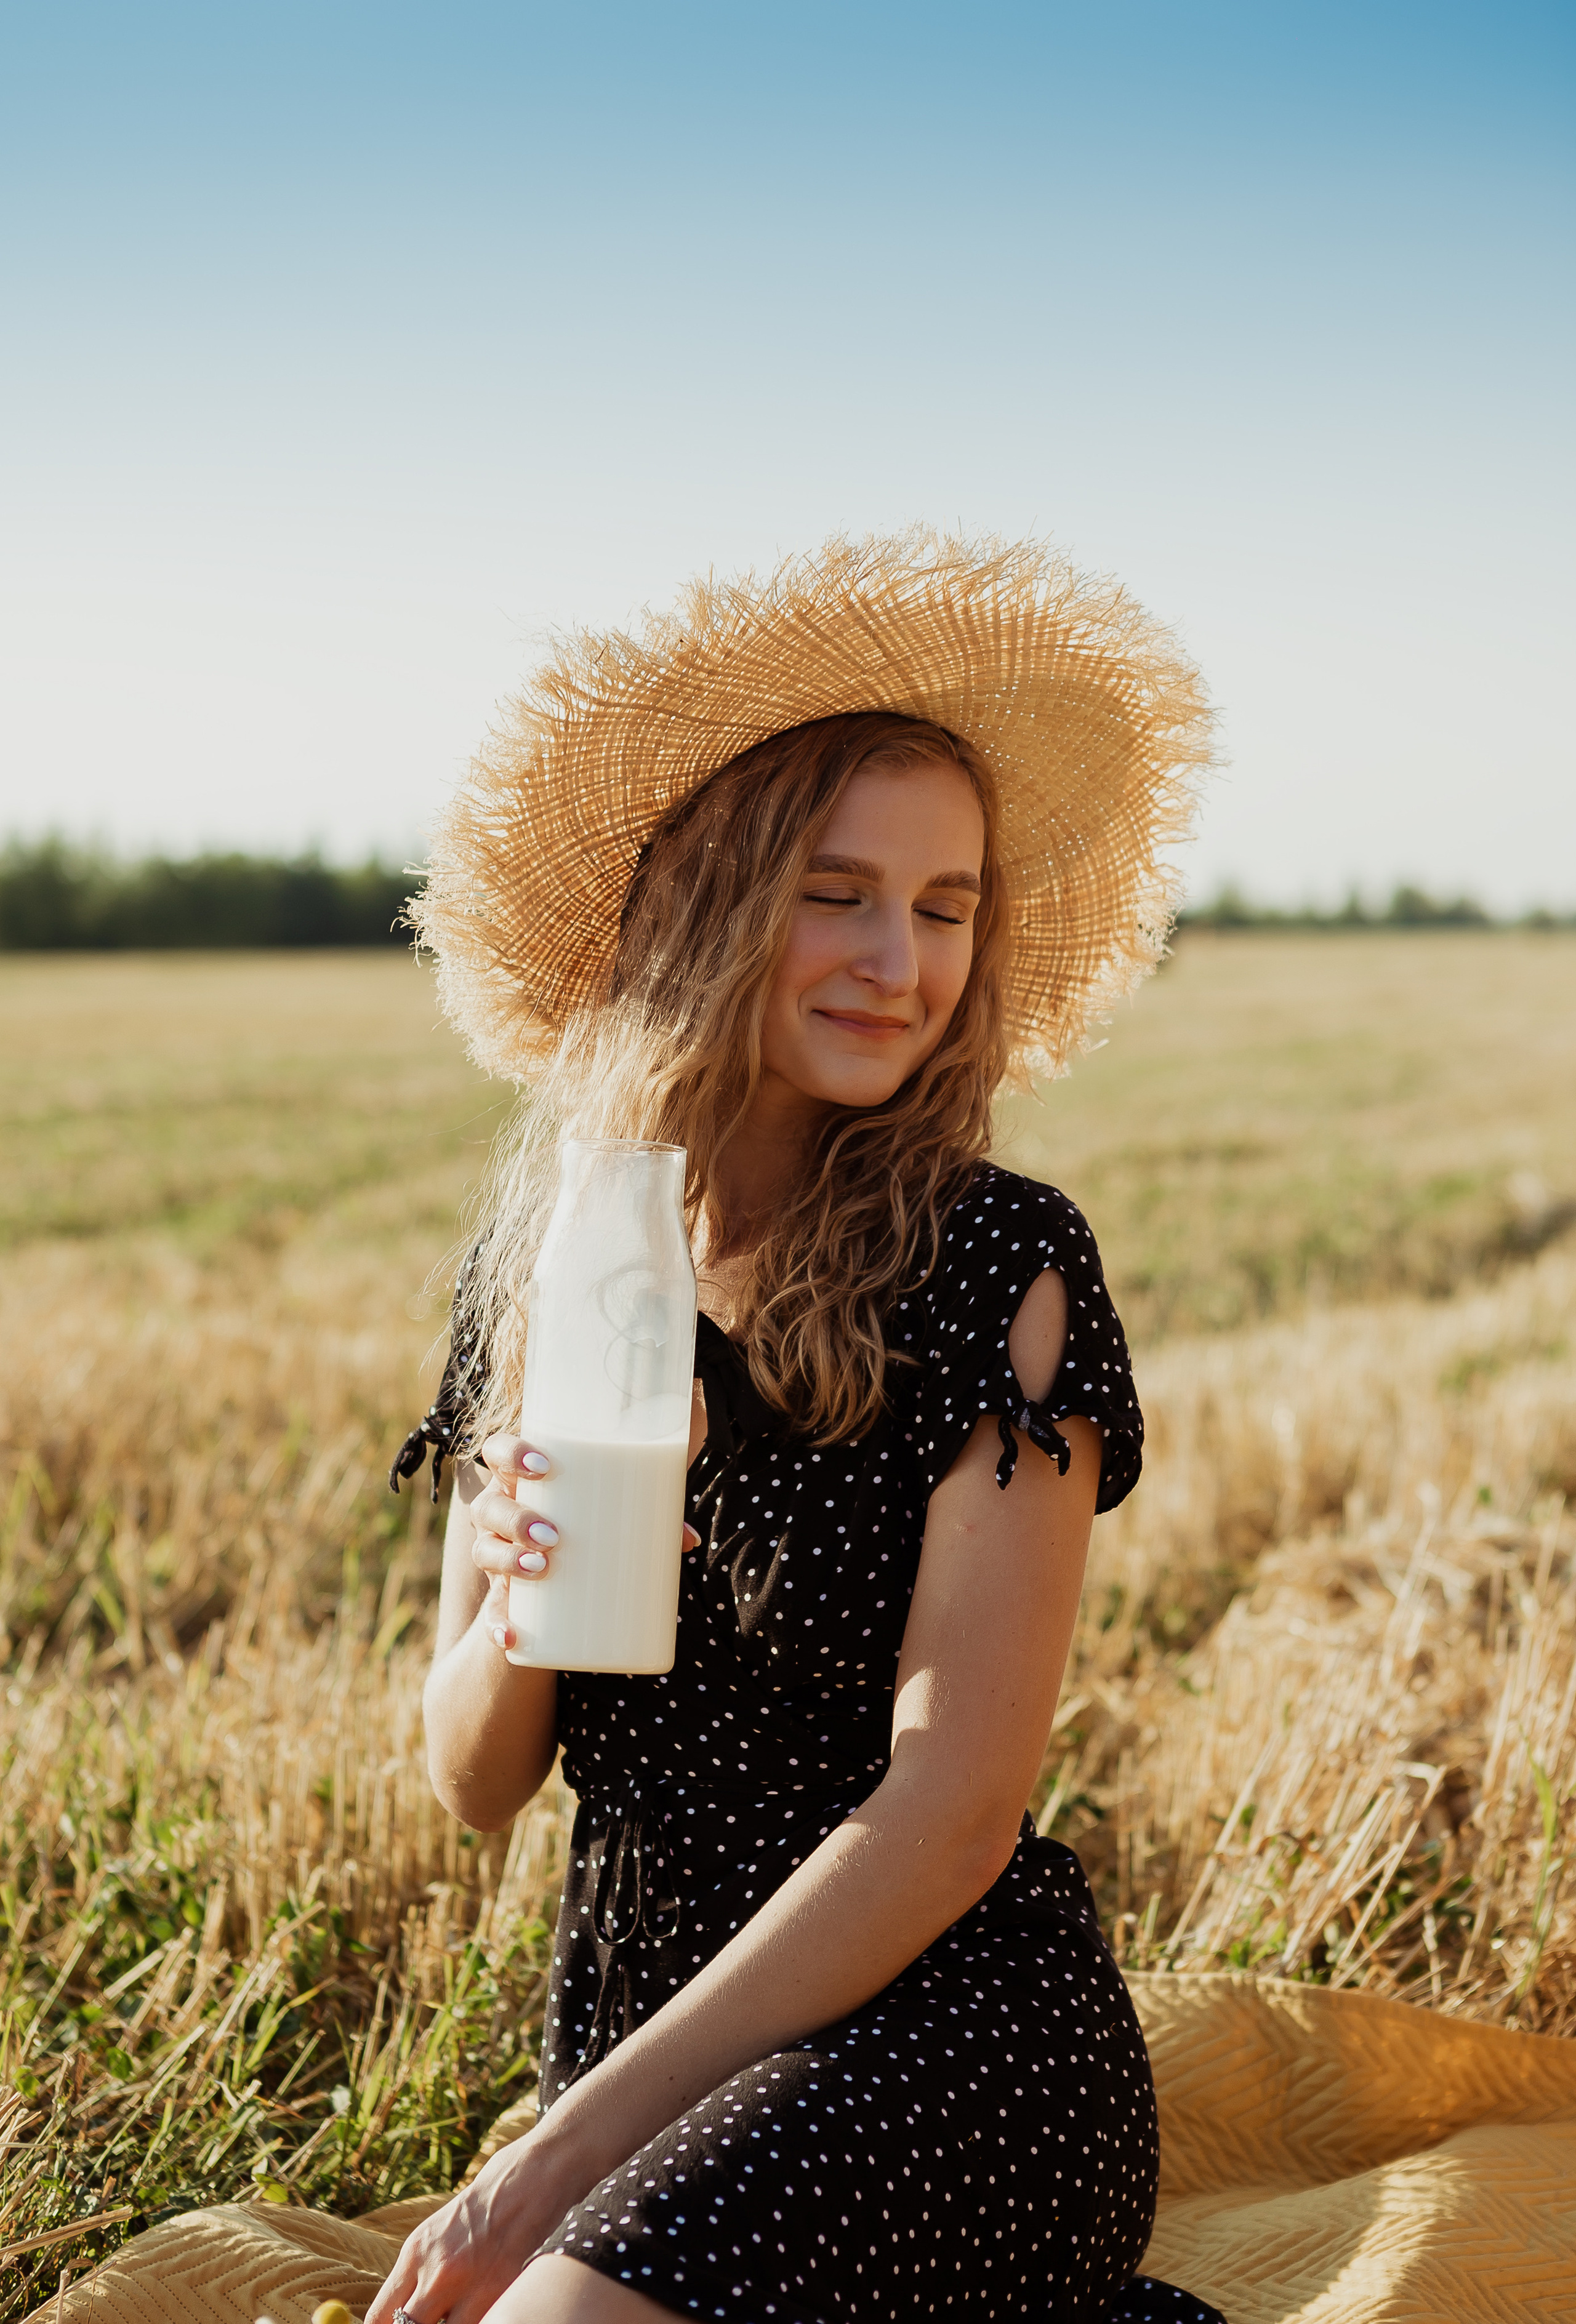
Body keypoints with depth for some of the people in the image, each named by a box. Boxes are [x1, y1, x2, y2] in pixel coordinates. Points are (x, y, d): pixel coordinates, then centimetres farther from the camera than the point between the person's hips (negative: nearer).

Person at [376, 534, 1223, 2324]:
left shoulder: (1001, 1267, -12)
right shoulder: (540, 1258, 3)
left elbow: (957, 1804, -16)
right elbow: (471, 1787, 6)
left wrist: (556, 2166, -16)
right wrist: (511, 1614, -18)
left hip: (946, 2039, -6)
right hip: (632, 2022, 6)